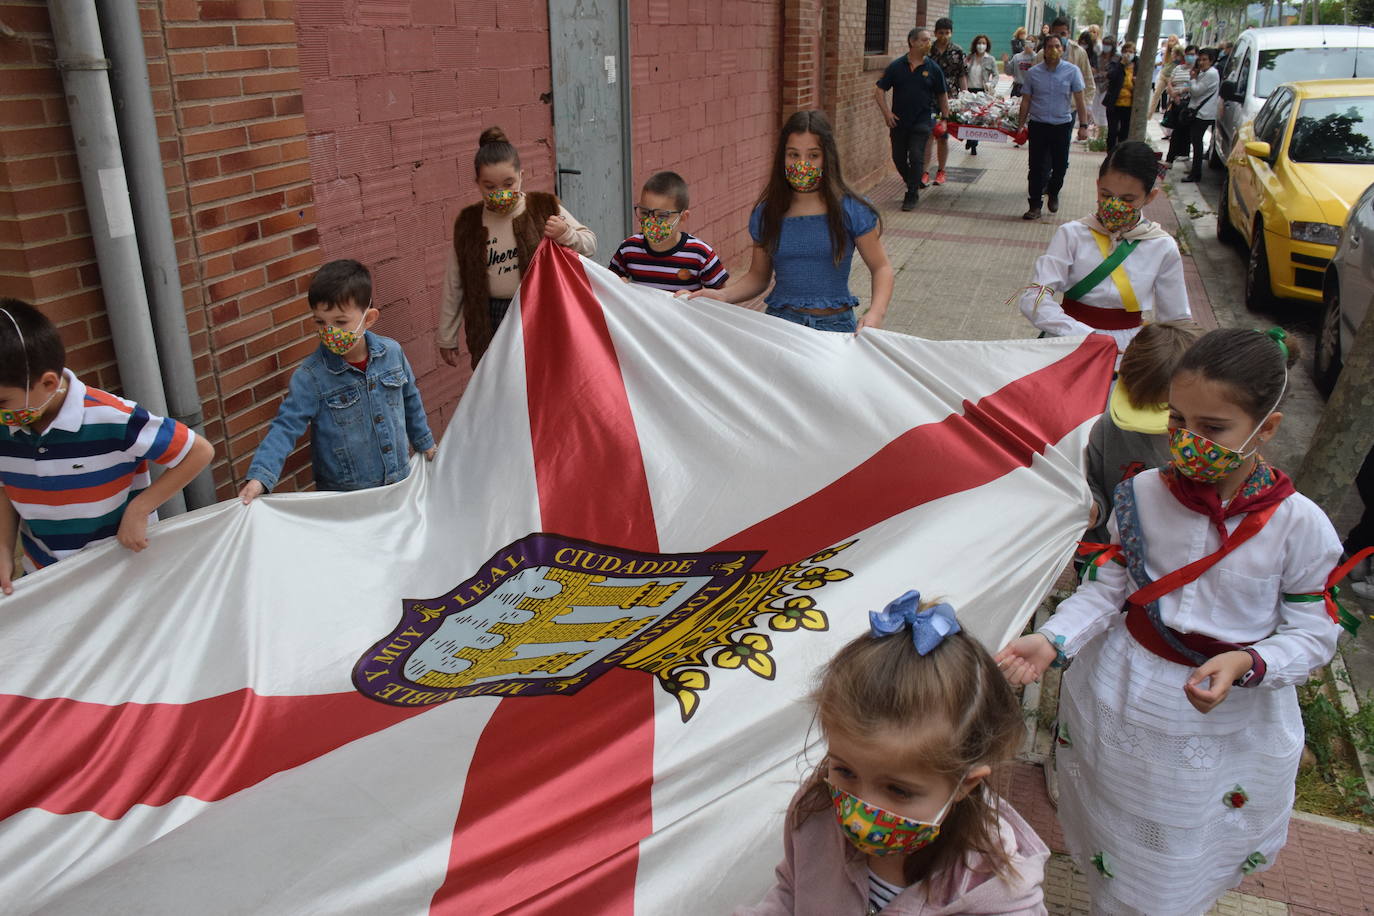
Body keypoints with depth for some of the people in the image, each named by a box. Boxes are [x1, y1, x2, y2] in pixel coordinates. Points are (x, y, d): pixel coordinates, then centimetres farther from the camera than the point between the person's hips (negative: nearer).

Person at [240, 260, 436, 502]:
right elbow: (286, 427, -19)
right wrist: (260, 476, -32)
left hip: (400, 481, 4)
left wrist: (425, 443, 20)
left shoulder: (392, 352, -7)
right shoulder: (310, 377, -17)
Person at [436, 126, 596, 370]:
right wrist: (446, 337, 12)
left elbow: (590, 244, 2)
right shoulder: (468, 223, 3)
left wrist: (566, 235, -20)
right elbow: (454, 286, 9)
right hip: (490, 325, 2)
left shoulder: (545, 209, -2)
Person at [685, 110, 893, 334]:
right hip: (779, 323, 1)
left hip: (835, 324, -1)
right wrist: (724, 295, -6)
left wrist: (876, 312, -15)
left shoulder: (851, 211, -1)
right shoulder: (766, 213, 6)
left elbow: (881, 267, 3)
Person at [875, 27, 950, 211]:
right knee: (898, 158, 10)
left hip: (922, 120, -2)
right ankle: (913, 184, 35)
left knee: (916, 157, -10)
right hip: (898, 121, 2)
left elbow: (942, 95, 9)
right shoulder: (896, 66, -1)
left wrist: (945, 118, 6)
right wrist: (886, 113, -9)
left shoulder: (933, 68, 0)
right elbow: (879, 90, 0)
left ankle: (912, 196, -1)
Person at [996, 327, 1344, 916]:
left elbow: (1313, 634, -9)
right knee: (1111, 857, 22)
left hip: (1227, 726, -1)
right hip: (1121, 701, 2)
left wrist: (1245, 664, -28)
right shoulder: (1144, 496, -12)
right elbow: (1107, 588, -6)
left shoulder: (1300, 526, -17)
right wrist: (1052, 641, -21)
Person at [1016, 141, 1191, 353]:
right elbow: (1034, 298, -14)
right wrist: (1087, 335, -25)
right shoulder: (1073, 235, -3)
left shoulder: (1163, 248, 2)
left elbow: (1177, 320, 8)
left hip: (1127, 348, 0)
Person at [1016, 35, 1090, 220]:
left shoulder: (1072, 71, -1)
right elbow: (1026, 101, 7)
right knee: (1037, 167, -1)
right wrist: (1021, 124, 3)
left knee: (1060, 165, 8)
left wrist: (1083, 125, -5)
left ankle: (1053, 193, 35)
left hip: (1062, 126, 0)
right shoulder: (1033, 73, 1)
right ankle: (1035, 205, 6)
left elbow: (1079, 101, 0)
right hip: (1038, 125, 0)